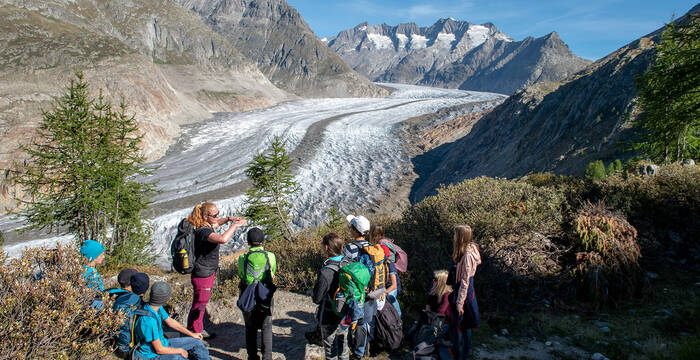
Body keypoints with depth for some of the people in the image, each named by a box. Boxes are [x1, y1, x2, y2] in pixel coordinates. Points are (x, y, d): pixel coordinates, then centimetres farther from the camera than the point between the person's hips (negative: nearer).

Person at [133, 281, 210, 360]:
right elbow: (159, 349, -26)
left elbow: (170, 321, 10)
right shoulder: (149, 321, -35)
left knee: (196, 342, 9)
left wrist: (191, 334, 14)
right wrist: (180, 351, -10)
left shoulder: (157, 306, -9)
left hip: (161, 343, 9)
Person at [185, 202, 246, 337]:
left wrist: (229, 219, 8)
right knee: (199, 304, 6)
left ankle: (198, 330, 39)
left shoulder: (206, 226, 1)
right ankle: (192, 333, 22)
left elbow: (215, 224, 26)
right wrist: (235, 225, -34)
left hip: (208, 272, 10)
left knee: (202, 303, 23)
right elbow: (222, 239, -46)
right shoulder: (203, 231, -29)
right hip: (202, 274, -10)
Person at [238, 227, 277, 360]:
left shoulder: (242, 258, -9)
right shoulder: (270, 257, -10)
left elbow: (241, 276, 4)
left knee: (250, 329, 16)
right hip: (265, 299, -1)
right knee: (266, 328, 14)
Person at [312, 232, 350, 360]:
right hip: (345, 316, 6)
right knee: (343, 345, 24)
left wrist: (312, 293, 1)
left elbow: (316, 299, -19)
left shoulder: (326, 272, -28)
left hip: (329, 318, -6)